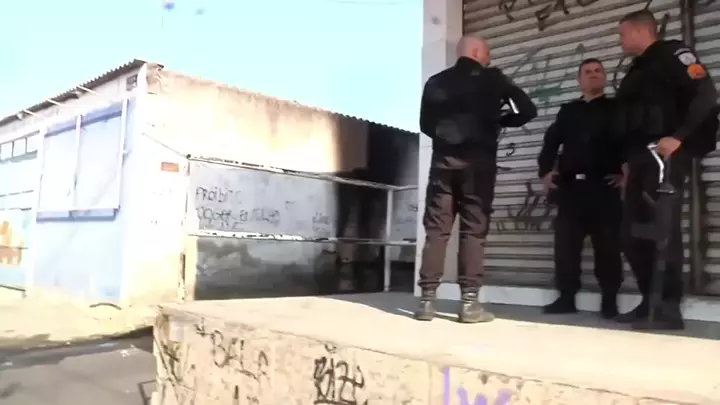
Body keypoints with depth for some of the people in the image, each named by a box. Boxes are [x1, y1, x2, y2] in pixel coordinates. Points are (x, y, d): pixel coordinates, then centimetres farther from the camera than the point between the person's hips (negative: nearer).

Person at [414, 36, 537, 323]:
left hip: (443, 159, 3)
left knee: (436, 229, 2)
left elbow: (425, 123, 14)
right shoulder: (491, 78, 5)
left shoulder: (436, 82, 13)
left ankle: (427, 300, -1)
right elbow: (528, 110, 3)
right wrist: (498, 121, 18)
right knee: (474, 230, -1)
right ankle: (469, 302, -3)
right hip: (477, 161, -3)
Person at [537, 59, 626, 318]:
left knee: (607, 244, -2)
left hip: (604, 186, -3)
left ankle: (609, 301, 6)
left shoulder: (617, 108, 11)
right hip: (570, 186, 3)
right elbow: (551, 141, 19)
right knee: (565, 243, 0)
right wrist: (545, 171, 8)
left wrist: (628, 172, -7)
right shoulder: (568, 111, 20)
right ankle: (566, 297, 8)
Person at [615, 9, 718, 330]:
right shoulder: (636, 72, 26)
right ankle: (650, 302, 11)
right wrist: (627, 161, 12)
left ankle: (669, 308, -6)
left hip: (664, 156, -8)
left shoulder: (672, 54, 2)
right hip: (640, 160, 8)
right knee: (635, 232, 4)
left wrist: (678, 137, -20)